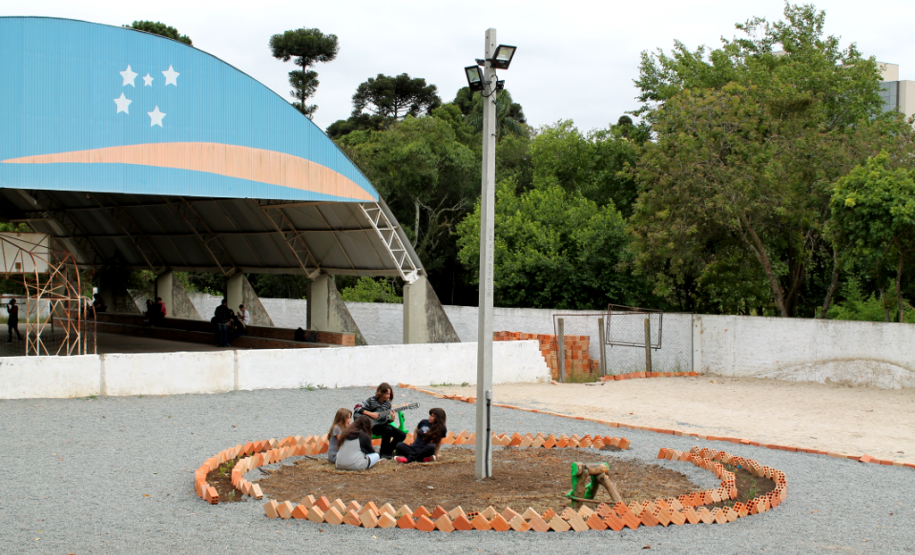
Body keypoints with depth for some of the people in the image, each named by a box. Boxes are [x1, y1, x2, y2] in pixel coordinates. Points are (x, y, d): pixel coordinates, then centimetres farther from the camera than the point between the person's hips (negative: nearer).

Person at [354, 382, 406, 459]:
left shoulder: (387, 403, 8)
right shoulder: (371, 400, -8)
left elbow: (386, 420, 11)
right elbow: (357, 409, -11)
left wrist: (391, 419, -12)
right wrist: (370, 414, -18)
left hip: (383, 424, 6)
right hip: (374, 426, -6)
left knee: (402, 435, -11)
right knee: (388, 430, -35)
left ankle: (388, 450, 9)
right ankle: (383, 452, -18)